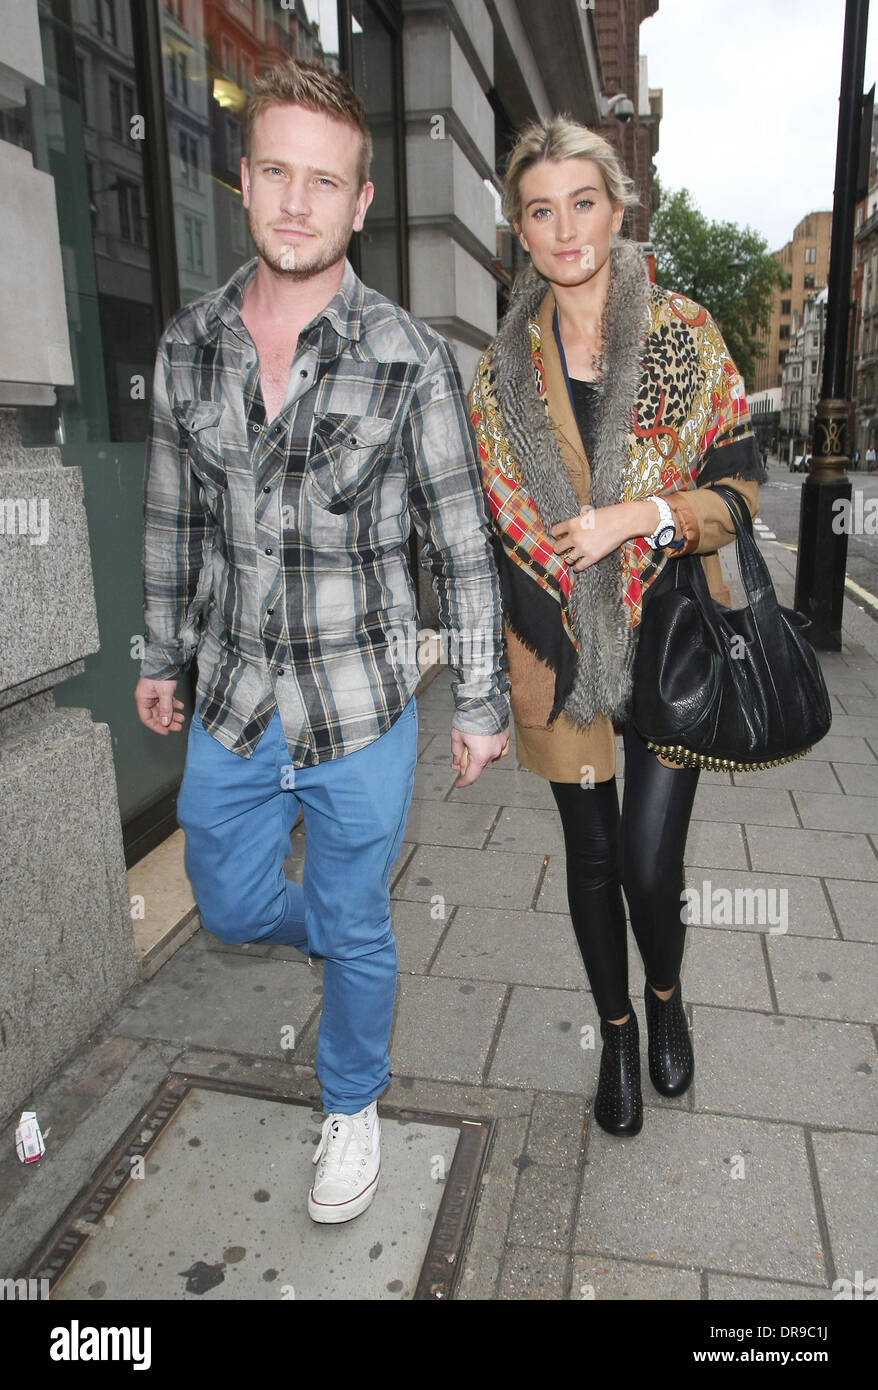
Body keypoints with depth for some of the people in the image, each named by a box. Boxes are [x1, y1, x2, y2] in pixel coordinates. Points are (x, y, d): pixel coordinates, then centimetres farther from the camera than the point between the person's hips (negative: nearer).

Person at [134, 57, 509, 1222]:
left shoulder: (411, 361, -13)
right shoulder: (187, 344, -1)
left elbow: (461, 546, -8)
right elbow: (173, 518, 9)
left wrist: (481, 702, -5)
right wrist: (161, 655, 15)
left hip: (363, 715, -3)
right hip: (231, 705, 4)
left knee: (355, 928, 14)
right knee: (233, 909, 20)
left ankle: (352, 1104, 43)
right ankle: (342, 928, 55)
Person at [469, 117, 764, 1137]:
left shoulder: (685, 334, -1)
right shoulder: (504, 364, 5)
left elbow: (742, 487, -2)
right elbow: (489, 517, 9)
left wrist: (633, 517, -18)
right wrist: (491, 671, 6)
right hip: (560, 649, 2)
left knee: (650, 863, -2)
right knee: (592, 856, 12)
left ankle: (666, 994, 35)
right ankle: (617, 1032, 38)